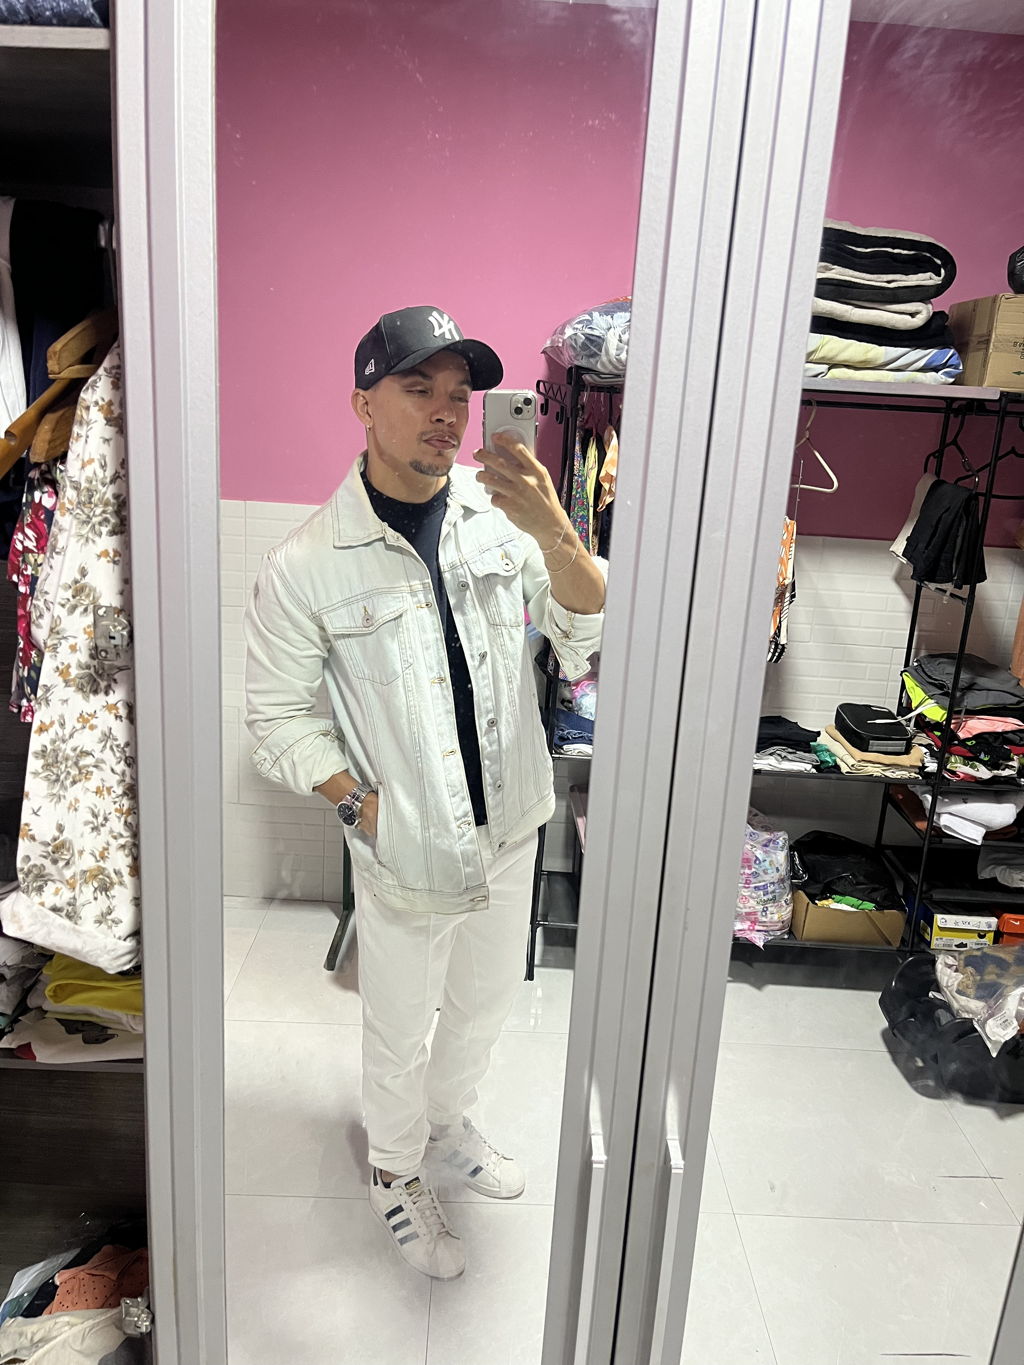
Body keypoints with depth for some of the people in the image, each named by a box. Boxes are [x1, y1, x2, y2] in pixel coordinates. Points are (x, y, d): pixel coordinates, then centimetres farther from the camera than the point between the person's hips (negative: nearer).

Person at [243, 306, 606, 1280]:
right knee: (401, 1034, 19)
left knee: (485, 1002, 26)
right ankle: (395, 1172, 50)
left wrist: (554, 532, -31)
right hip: (405, 857, -3)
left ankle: (446, 1126, 57)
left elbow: (594, 640, -15)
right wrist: (359, 803, -15)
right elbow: (276, 715, -6)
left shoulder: (504, 513, -9)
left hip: (509, 833, 4)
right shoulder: (307, 567, -16)